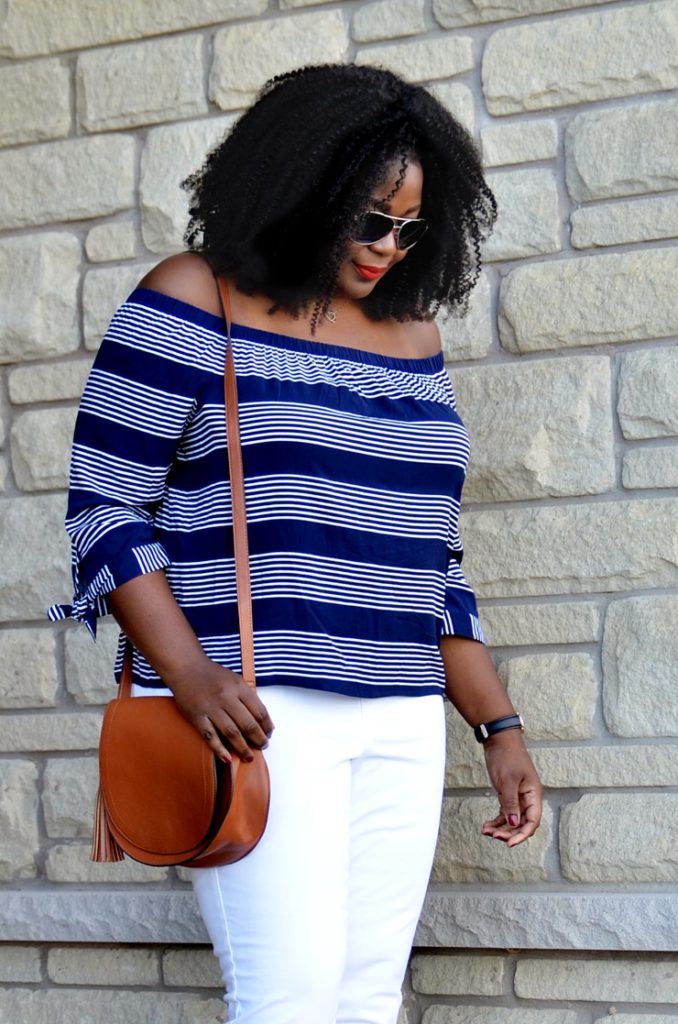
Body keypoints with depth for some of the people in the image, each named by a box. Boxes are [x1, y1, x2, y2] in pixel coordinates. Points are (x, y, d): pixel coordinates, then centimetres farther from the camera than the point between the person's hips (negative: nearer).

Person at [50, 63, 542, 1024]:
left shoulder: (412, 337, 16)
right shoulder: (193, 304, -1)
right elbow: (105, 504, -5)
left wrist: (500, 726, 14)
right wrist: (187, 672, -18)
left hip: (403, 725, 6)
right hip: (256, 714, -6)